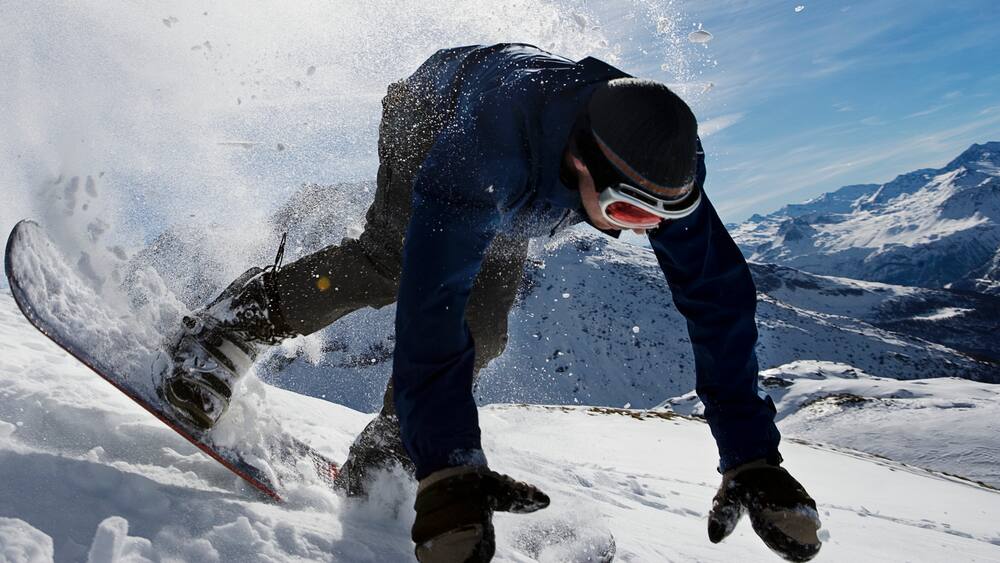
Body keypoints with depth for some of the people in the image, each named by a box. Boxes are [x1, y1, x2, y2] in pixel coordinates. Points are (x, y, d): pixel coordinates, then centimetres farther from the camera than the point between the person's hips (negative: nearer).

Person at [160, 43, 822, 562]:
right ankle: (231, 323, -10)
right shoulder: (484, 156, -51)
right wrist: (449, 476, -60)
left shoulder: (660, 158, -36)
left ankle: (382, 458, 3)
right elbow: (429, 310, -56)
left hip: (514, 198, 4)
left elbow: (718, 297, -33)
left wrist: (753, 460, -35)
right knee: (395, 264, -31)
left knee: (482, 324, -11)